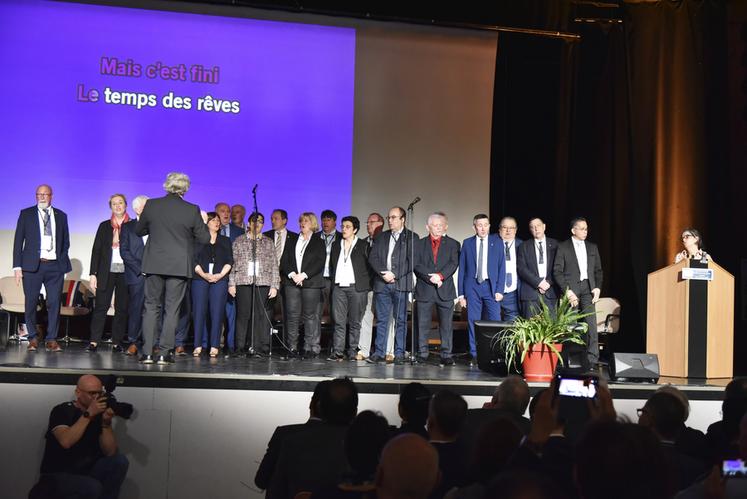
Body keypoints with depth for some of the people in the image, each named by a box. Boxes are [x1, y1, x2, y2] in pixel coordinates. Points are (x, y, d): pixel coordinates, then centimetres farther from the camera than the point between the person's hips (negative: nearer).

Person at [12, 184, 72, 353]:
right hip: (32, 265, -1)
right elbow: (18, 241, 5)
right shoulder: (26, 214, 8)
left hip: (55, 266, 1)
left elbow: (66, 241, 18)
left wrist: (62, 259, 4)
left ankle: (51, 339, 7)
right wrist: (17, 266, -3)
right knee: (30, 303, 0)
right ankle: (33, 338, 15)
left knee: (54, 303, -1)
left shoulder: (61, 216, 13)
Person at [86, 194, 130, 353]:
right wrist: (93, 274, 0)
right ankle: (94, 342, -3)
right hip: (106, 272, 1)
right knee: (101, 307, -4)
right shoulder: (104, 226, 11)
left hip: (126, 272, -1)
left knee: (122, 309, 1)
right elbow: (96, 250, 9)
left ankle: (117, 343, 7)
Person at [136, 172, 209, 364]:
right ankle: (164, 353, 4)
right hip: (179, 266, -1)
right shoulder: (192, 210, -8)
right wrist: (203, 222, 15)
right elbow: (204, 238, -1)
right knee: (172, 310, 5)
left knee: (151, 307, 10)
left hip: (154, 264, 2)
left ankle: (147, 353, 6)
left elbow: (139, 231, 11)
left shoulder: (151, 205, -2)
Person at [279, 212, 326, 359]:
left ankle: (311, 348, 1)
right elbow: (284, 261, 10)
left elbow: (320, 263, -4)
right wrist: (292, 274, -8)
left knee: (310, 316, -3)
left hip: (311, 283, -3)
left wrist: (304, 275, -13)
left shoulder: (318, 242, 7)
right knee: (292, 315, -1)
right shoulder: (292, 241, 18)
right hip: (292, 282, 3)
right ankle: (292, 348, 3)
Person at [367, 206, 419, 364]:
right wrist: (383, 273, -8)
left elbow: (412, 261, -7)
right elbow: (372, 257, 7)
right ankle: (379, 353, 8)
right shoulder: (382, 237, 15)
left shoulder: (412, 237, 3)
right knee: (382, 320, 5)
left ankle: (399, 354, 6)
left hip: (401, 283, -3)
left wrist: (394, 274, -12)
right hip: (382, 283, 3)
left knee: (401, 320, 1)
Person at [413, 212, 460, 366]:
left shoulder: (452, 244, 10)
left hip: (445, 290, 0)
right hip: (424, 289, 0)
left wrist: (440, 275, -18)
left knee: (446, 324, 0)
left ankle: (446, 355, 4)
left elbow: (454, 263, -3)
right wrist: (430, 277, -15)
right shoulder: (419, 244, 10)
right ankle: (422, 354, 9)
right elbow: (416, 265, -2)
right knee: (423, 324, 3)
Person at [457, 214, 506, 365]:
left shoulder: (497, 242, 6)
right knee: (473, 322, 2)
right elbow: (462, 269, 6)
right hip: (472, 286, 1)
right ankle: (474, 355, 10)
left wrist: (499, 289, -5)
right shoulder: (467, 243, 6)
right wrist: (461, 293, 2)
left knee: (495, 321, -8)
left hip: (491, 286, -1)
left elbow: (501, 266, 4)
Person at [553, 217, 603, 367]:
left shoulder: (592, 247, 17)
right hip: (571, 288, -3)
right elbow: (557, 271, -3)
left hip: (588, 288, 3)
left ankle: (592, 360, -8)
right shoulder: (563, 247, 3)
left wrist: (597, 287, 1)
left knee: (591, 323, -8)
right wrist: (567, 291, -12)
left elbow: (598, 270, 18)